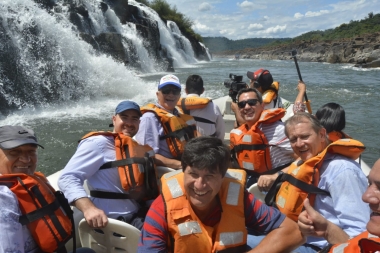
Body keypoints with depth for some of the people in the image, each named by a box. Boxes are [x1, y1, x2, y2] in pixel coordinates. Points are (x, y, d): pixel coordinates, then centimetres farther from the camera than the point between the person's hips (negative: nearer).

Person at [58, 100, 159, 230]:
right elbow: (68, 178, -17)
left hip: (138, 215, 9)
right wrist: (88, 208, -31)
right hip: (115, 221, -9)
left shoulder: (135, 147, 16)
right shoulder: (99, 143, -9)